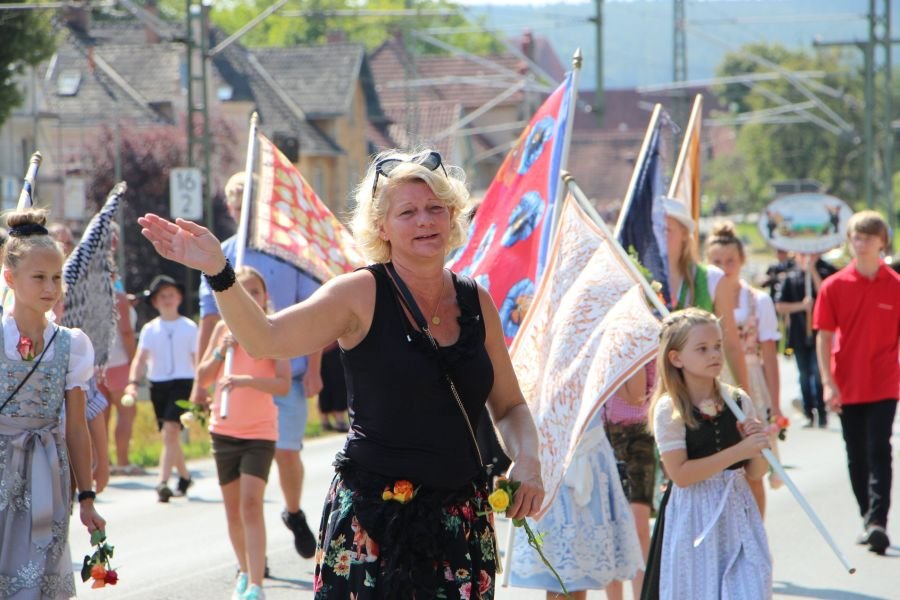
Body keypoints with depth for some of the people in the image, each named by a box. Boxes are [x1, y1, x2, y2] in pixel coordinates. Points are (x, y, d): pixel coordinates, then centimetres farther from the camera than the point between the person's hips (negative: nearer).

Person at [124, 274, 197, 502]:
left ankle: (163, 482, -24)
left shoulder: (189, 327, 2)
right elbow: (140, 358, -2)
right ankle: (185, 477, 31)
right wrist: (133, 382, -17)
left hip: (182, 383, -4)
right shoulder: (150, 329, 7)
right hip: (157, 384, 4)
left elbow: (198, 360, 4)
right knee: (169, 436, 11)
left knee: (170, 431, -19)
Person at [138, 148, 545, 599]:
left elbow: (509, 405, 18)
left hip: (461, 521, 4)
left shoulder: (477, 303, 8)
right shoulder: (363, 295, -4)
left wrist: (527, 456, -2)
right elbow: (265, 338, -17)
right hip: (373, 513, -4)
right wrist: (217, 272, -32)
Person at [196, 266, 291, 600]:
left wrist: (247, 380, -29)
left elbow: (284, 384, -15)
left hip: (260, 432, -4)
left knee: (251, 502, -17)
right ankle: (244, 571, 29)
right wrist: (221, 351, -10)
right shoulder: (224, 328, 6)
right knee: (232, 507, 11)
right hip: (224, 430, 4)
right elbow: (202, 378, 7)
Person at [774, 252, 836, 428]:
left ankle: (822, 415, -3)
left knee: (819, 374, -9)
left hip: (819, 334, -3)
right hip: (799, 334, 3)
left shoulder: (826, 273, 1)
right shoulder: (790, 278, 6)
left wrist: (813, 271, -13)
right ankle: (809, 415, 14)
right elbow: (780, 306, 4)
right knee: (804, 376, 7)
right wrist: (801, 305, -10)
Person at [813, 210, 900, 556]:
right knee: (856, 457, 9)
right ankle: (868, 519, 20)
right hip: (848, 386, 2)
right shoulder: (834, 286, 0)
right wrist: (828, 382, -8)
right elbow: (824, 337, 1)